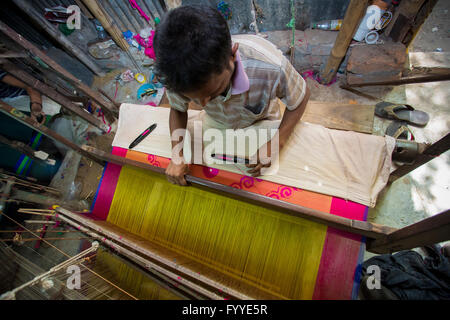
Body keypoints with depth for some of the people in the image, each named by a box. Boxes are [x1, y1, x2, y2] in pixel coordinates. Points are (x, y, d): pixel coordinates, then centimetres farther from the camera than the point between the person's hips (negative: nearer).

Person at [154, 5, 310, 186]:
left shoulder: (270, 67, -43)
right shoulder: (181, 75, -35)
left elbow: (301, 97, -22)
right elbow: (177, 109, -13)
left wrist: (276, 144, -33)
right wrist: (177, 154, -26)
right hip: (220, 130, 2)